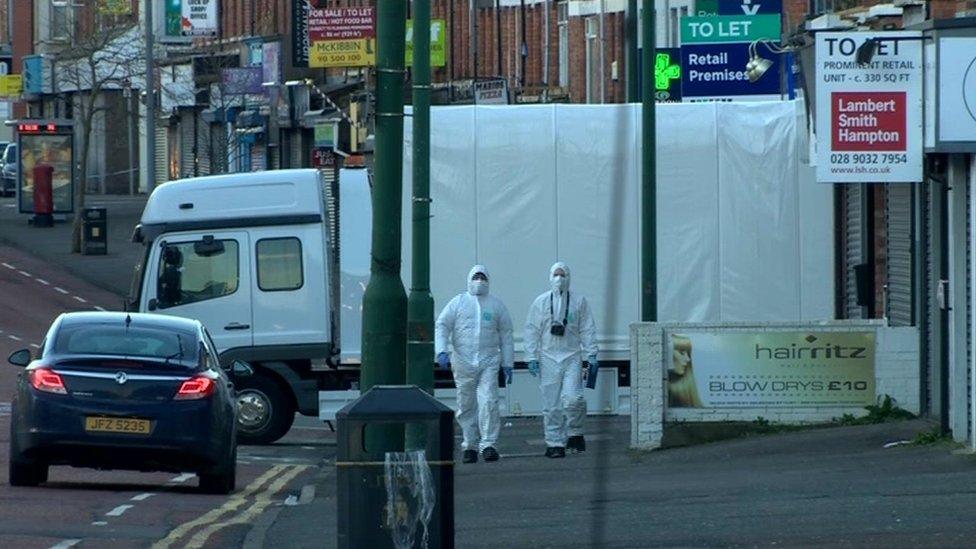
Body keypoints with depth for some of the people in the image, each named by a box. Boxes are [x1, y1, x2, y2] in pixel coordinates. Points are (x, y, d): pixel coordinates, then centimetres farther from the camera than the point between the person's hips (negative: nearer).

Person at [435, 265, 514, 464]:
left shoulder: (496, 304, 10)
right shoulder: (458, 303, 8)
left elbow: (506, 335, 14)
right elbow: (441, 326, 3)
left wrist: (508, 363, 11)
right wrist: (441, 351, -13)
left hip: (489, 363, -1)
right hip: (463, 362, 1)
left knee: (489, 403, -14)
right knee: (466, 406, 4)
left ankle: (488, 445, -14)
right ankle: (469, 446, 13)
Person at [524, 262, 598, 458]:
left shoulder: (579, 302, 7)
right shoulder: (541, 302, 7)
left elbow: (587, 330, 10)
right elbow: (531, 331, 8)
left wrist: (591, 354, 2)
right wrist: (532, 357, 1)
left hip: (572, 356, -1)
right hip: (549, 357, 1)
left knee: (573, 398, -16)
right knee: (551, 404, 0)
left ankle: (575, 433, 7)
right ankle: (555, 444, 6)